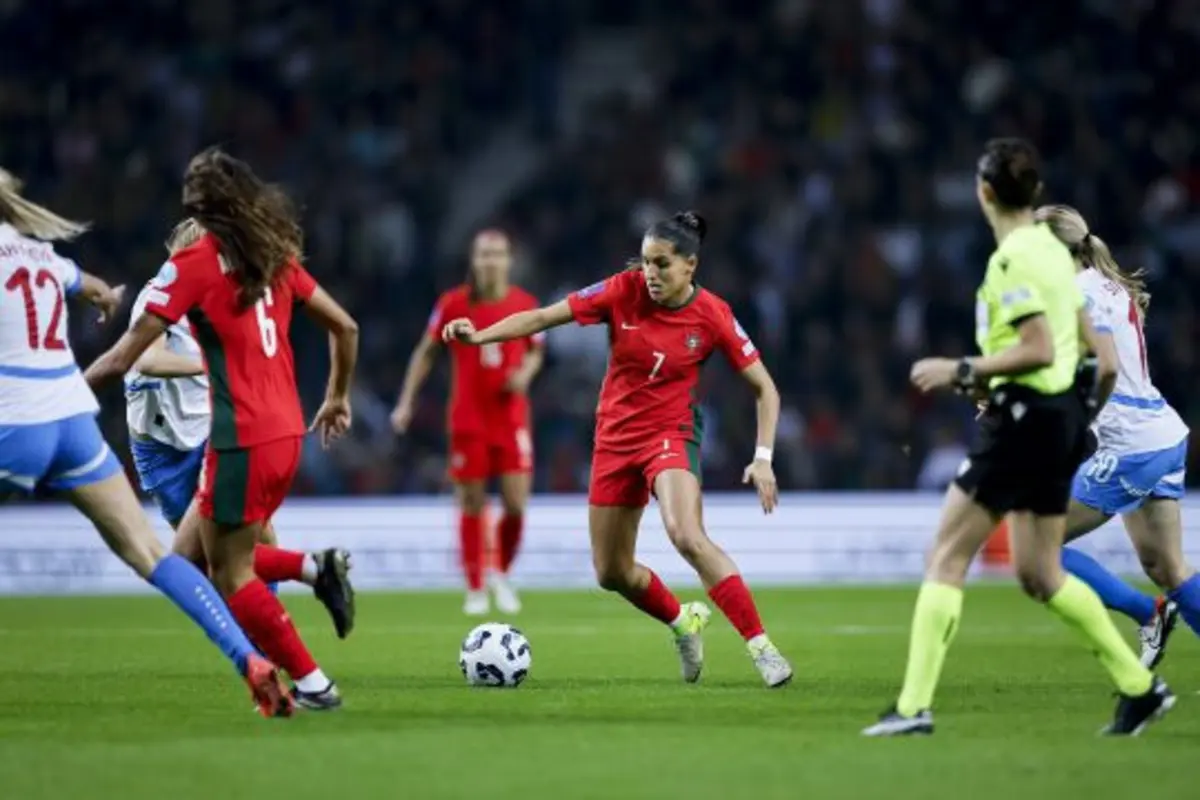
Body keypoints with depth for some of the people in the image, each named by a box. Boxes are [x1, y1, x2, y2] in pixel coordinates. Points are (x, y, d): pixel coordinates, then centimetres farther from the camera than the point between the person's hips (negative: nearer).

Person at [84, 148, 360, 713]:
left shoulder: (195, 262, -8)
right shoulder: (276, 255, 10)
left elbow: (126, 355, -9)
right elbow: (345, 327, 17)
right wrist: (338, 398, 30)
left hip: (241, 440, -7)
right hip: (287, 433, 7)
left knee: (229, 575, 2)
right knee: (192, 554, 17)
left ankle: (311, 683, 0)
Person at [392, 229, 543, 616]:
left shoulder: (525, 304, 0)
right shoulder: (453, 304, -5)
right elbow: (426, 352, 5)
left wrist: (526, 373, -7)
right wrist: (406, 401, 1)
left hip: (511, 418, 1)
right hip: (468, 420, -1)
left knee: (516, 504, -7)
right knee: (472, 505, 1)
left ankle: (502, 575, 19)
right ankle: (475, 589, 14)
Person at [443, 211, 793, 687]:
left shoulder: (712, 316, -13)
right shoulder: (624, 291, -10)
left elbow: (764, 387, -6)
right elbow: (543, 317, -8)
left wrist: (763, 459, -16)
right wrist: (480, 336, -21)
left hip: (670, 433, -4)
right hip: (615, 437, 4)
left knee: (687, 537, -31)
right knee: (611, 572, 9)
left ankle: (760, 645, -26)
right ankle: (683, 622, 38)